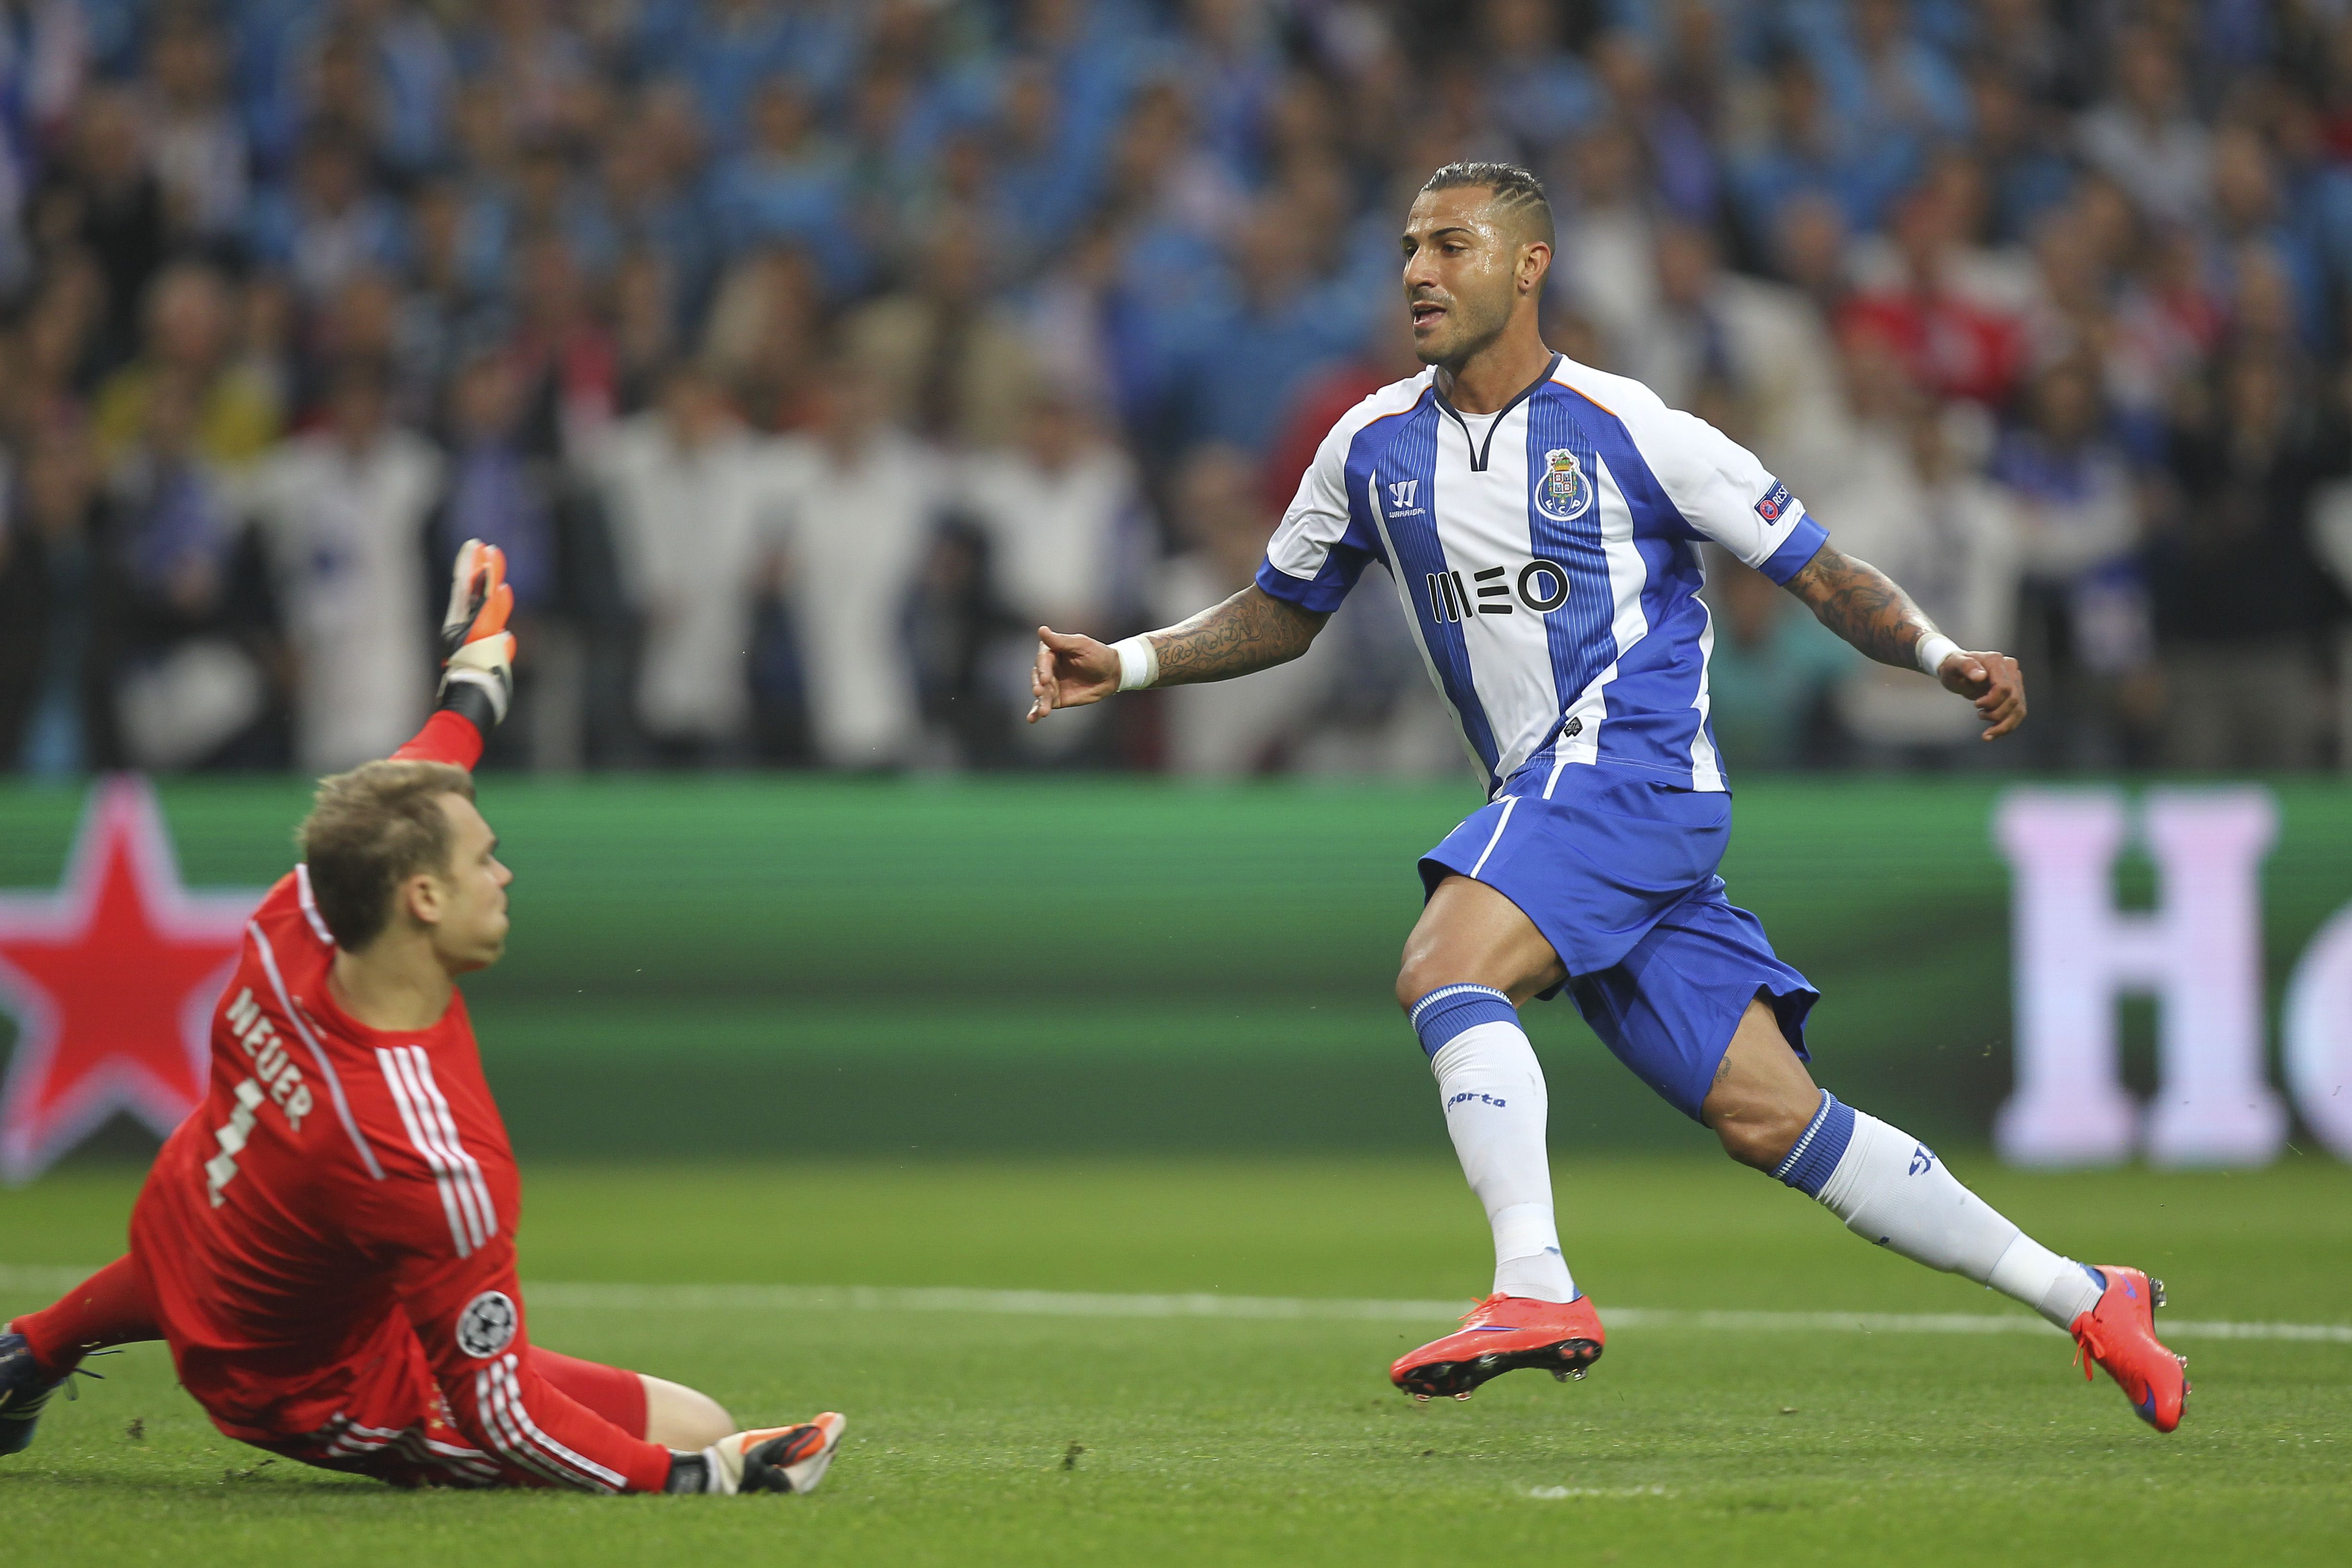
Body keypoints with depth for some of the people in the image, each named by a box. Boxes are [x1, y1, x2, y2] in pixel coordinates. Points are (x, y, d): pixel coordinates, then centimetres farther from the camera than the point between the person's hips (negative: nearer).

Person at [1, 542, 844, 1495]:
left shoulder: (293, 924, -22)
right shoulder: (435, 1165, -42)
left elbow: (398, 811, 4)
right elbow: (500, 1414, -33)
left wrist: (472, 686, 22)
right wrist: (699, 1476, -29)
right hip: (324, 1395, -8)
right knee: (693, 1427, -14)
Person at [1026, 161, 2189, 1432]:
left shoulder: (1631, 431, -4)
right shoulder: (1373, 447, 11)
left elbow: (1818, 574, 1)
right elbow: (1281, 614, 24)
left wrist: (1943, 656, -15)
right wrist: (1127, 663, 11)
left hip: (1634, 758, -5)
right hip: (1547, 793, 5)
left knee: (1445, 968, -27)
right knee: (1768, 1120, -1)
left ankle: (1535, 1286, -34)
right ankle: (2083, 1300, 7)